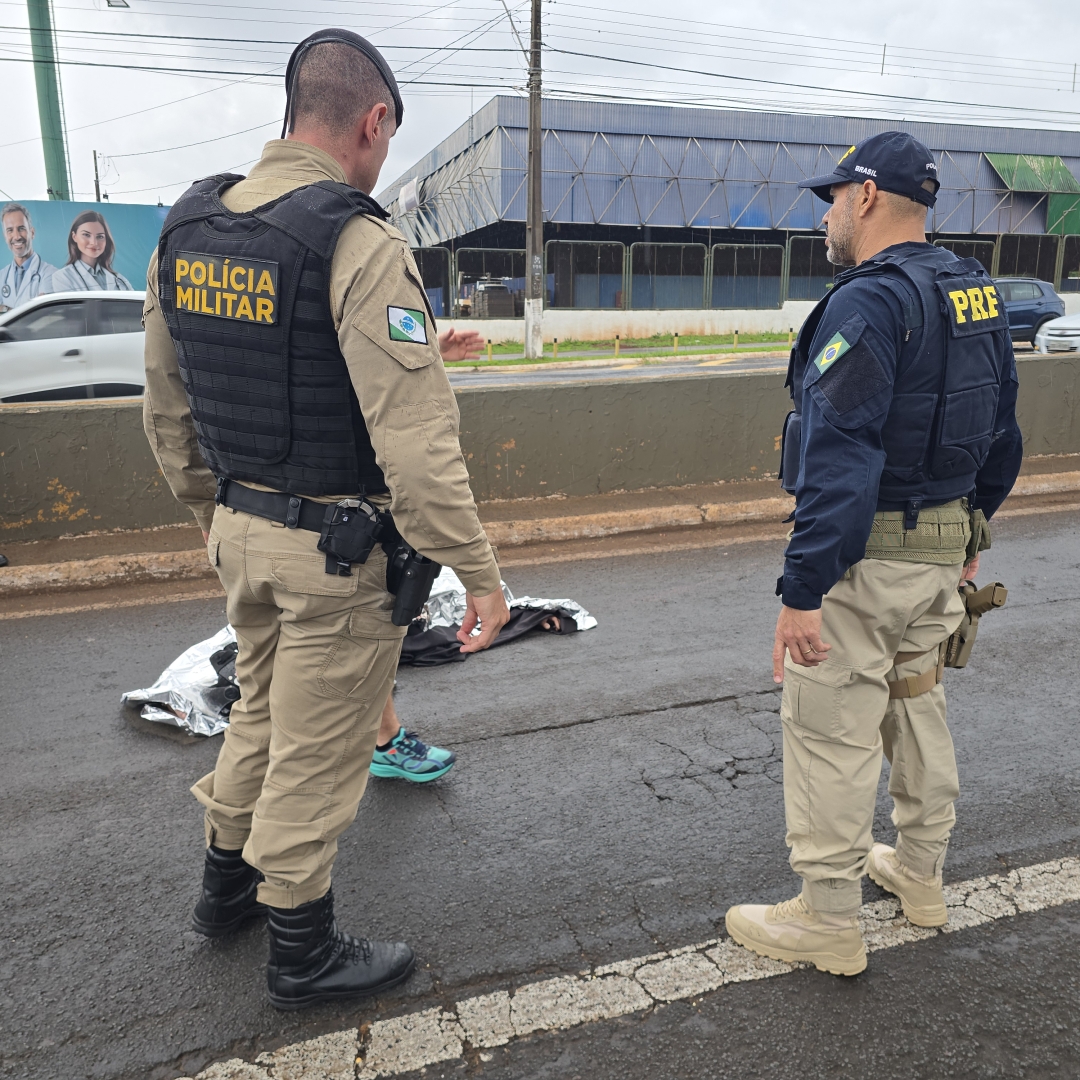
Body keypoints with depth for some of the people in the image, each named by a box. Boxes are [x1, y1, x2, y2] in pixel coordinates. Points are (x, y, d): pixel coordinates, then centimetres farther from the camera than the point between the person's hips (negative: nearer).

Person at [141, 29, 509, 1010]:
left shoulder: (185, 229, 4)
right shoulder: (359, 244, -20)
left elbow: (166, 412, 12)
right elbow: (415, 442, -25)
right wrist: (479, 575, -18)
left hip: (241, 529, 7)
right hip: (336, 552, -7)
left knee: (262, 710, 26)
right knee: (317, 750, 9)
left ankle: (227, 886, 46)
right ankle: (304, 955, 29)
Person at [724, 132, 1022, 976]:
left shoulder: (868, 303, -20)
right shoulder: (979, 294, 9)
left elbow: (839, 462, -27)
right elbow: (1002, 437, 16)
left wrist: (802, 591, -26)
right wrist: (970, 530, 25)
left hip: (864, 557, -9)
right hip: (942, 547, 9)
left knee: (830, 736, 3)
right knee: (918, 711, 22)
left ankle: (827, 926, 17)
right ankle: (921, 875, 40)